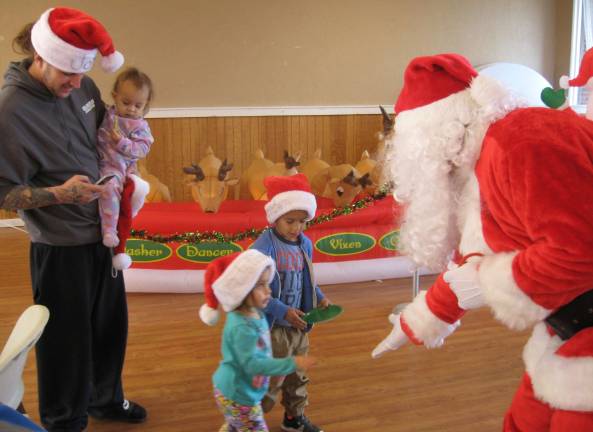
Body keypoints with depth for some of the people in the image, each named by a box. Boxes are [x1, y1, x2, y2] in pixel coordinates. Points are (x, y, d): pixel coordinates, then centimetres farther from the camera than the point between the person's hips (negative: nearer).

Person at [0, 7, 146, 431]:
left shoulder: (81, 86, -3)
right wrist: (59, 194, -30)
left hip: (104, 231, 7)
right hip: (61, 248, -7)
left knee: (111, 326, 22)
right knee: (67, 340, 8)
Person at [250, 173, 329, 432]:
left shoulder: (305, 244, 2)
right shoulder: (263, 247, -22)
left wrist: (320, 298, -2)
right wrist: (283, 312, -28)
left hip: (299, 326, 7)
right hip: (272, 328, -7)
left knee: (297, 377, 23)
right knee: (270, 382, 4)